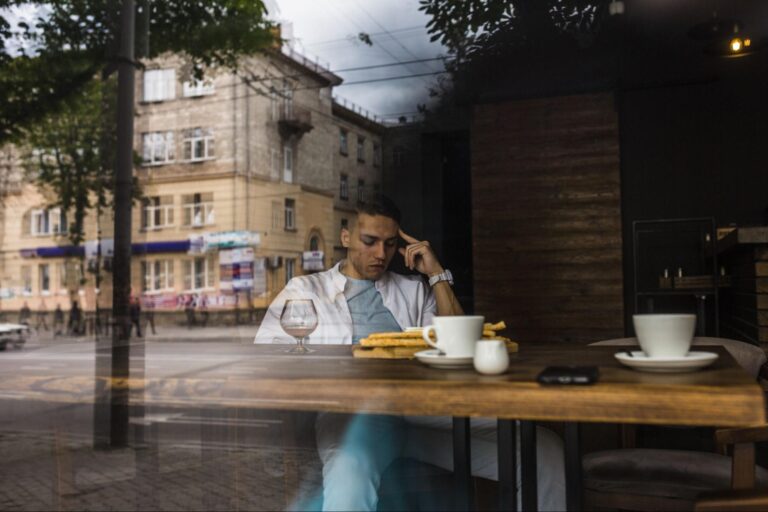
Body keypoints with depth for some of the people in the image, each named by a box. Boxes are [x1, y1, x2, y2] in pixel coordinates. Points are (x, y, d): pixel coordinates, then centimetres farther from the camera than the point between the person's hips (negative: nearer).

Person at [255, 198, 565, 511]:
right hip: (352, 412, -3)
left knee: (544, 452, -16)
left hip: (423, 410, 4)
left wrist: (437, 275, 12)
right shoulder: (305, 290, 18)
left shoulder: (414, 291, 25)